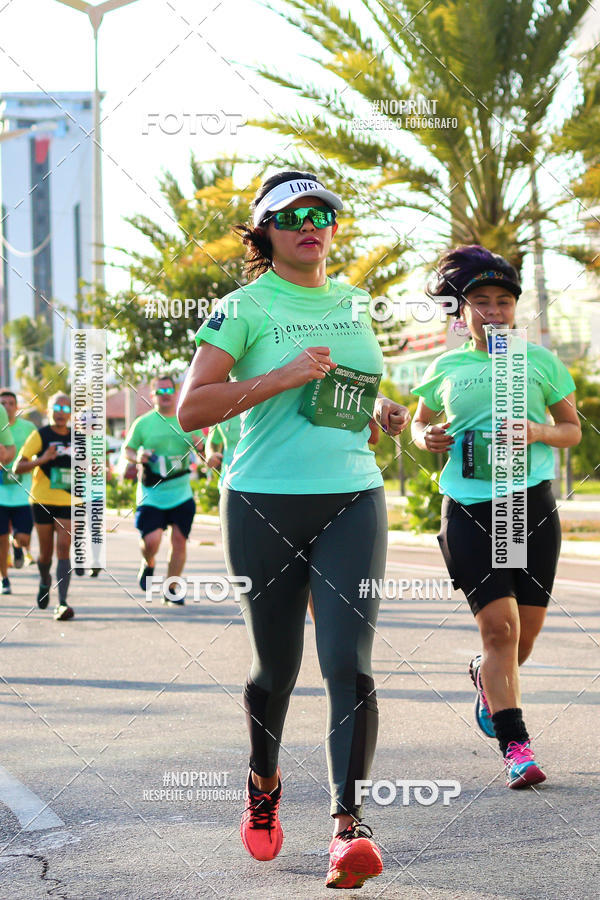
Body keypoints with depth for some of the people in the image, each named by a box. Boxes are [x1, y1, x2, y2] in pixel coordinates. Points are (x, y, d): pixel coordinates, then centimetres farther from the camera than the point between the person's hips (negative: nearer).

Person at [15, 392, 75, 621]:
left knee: (63, 549, -12)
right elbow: (17, 467, -10)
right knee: (46, 552, 8)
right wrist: (41, 459, -25)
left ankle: (62, 602, -17)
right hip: (43, 501, -1)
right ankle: (45, 581, 42)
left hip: (69, 502, 1)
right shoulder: (39, 435, -4)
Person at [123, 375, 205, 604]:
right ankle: (148, 564, 20)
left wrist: (199, 445, -9)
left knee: (179, 540, -2)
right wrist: (138, 458, -14)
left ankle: (170, 589, 13)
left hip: (181, 493, 2)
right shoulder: (143, 423, 1)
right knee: (151, 540, -15)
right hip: (151, 495, -2)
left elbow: (205, 450, 14)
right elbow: (127, 449, 8)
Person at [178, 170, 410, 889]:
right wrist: (283, 377, -20)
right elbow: (190, 408, -13)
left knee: (348, 662, -12)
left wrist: (382, 414, 9)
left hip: (352, 499, 3)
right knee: (276, 668, 9)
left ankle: (349, 823, -12)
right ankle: (263, 787, 36)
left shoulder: (353, 303, 13)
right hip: (264, 505, -3)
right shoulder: (245, 308, -4)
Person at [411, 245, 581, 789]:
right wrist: (426, 438, 1)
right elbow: (420, 422, 24)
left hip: (533, 504, 1)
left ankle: (488, 679, 42)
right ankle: (515, 746, -7)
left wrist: (538, 431, -8)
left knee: (526, 632, 7)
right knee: (498, 625, -11)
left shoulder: (539, 361, 7)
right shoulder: (447, 369, 9)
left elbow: (573, 430, 13)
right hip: (468, 509, -1)